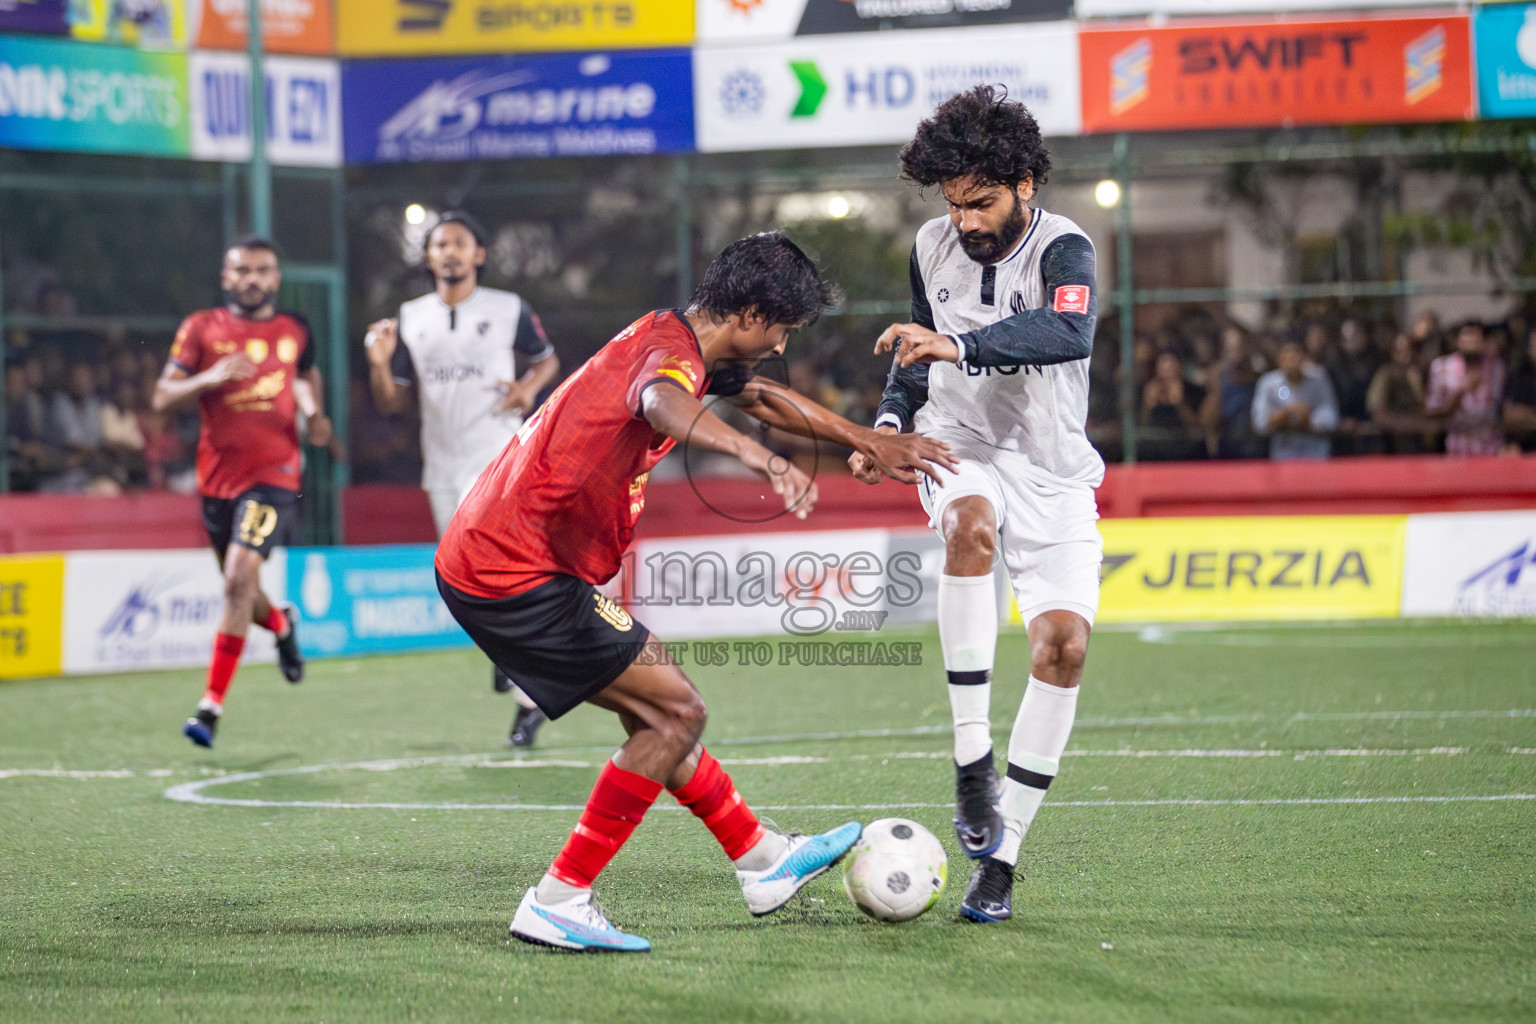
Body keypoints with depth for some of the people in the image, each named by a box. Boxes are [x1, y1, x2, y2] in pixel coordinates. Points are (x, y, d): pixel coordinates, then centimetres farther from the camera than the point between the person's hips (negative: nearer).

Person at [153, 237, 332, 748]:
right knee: (237, 586, 14)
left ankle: (212, 704, -18)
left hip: (273, 475, -2)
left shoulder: (295, 329, 7)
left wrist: (315, 414, 6)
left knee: (239, 579, -19)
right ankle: (281, 624, 52)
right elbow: (162, 397, -3)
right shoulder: (201, 328, 2)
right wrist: (210, 378, -21)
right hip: (218, 476, 2)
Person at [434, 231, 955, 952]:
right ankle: (557, 901, -6)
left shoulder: (674, 340, 13)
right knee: (676, 712, -7)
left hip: (483, 560, 11)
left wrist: (874, 445, 36)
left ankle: (762, 863, 34)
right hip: (518, 575, -11)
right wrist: (761, 459, -64)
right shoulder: (671, 353, -19)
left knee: (654, 707, 21)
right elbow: (664, 406, -46)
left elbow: (764, 399, 32)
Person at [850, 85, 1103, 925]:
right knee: (972, 523, -35)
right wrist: (889, 423, 2)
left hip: (1053, 472, -2)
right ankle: (971, 759, -35)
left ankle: (999, 859, -8)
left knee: (1063, 643, -17)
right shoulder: (933, 248, 2)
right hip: (961, 452, 2)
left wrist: (958, 345, -49)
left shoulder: (1063, 249, -15)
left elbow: (1068, 333, -38)